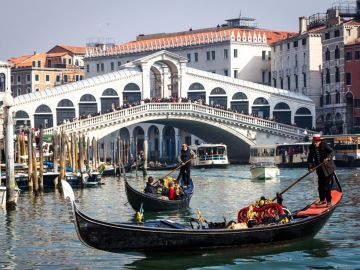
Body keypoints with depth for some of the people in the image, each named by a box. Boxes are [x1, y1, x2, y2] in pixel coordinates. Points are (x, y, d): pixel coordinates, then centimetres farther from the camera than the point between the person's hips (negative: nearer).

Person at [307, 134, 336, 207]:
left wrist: (328, 158, -47)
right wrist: (310, 167, -12)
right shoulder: (311, 148, 2)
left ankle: (329, 201, -2)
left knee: (327, 185, -9)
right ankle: (322, 200, 27)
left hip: (328, 169, -5)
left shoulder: (325, 146, -13)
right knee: (320, 186, 10)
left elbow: (332, 152, -28)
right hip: (320, 170, 6)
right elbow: (310, 159, 3)